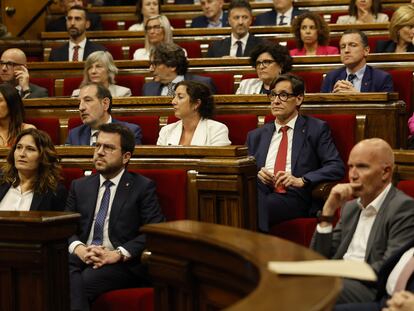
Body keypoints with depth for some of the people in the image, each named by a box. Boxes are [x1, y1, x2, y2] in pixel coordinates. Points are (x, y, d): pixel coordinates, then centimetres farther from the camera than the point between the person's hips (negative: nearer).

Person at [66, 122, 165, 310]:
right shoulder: (79, 186, 22)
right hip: (82, 258, 3)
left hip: (123, 262, -3)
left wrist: (118, 254, -15)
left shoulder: (143, 187, 8)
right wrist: (79, 249, -9)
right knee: (70, 279, -34)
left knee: (84, 282, -33)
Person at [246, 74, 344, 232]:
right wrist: (256, 174, -2)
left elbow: (337, 167, 0)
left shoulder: (316, 129, 12)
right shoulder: (255, 136, 25)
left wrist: (301, 180, -14)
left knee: (256, 207, -37)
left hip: (295, 200, -4)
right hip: (261, 194, 4)